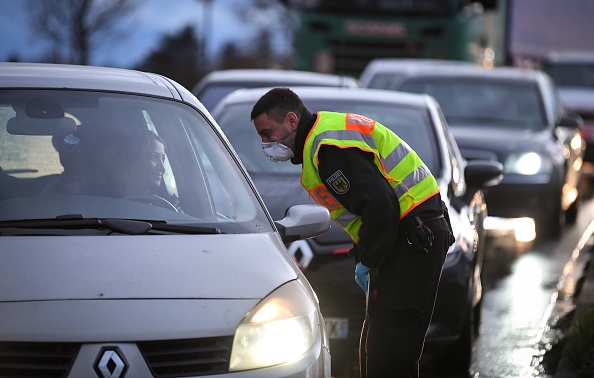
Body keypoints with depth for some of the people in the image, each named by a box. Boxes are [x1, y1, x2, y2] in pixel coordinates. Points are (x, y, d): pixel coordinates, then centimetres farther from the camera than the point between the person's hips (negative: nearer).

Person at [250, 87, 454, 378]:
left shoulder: (329, 145, -18)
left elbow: (380, 204, -25)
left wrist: (367, 260, -13)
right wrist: (363, 255, 10)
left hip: (415, 239, -11)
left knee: (390, 347, -14)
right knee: (375, 345, 14)